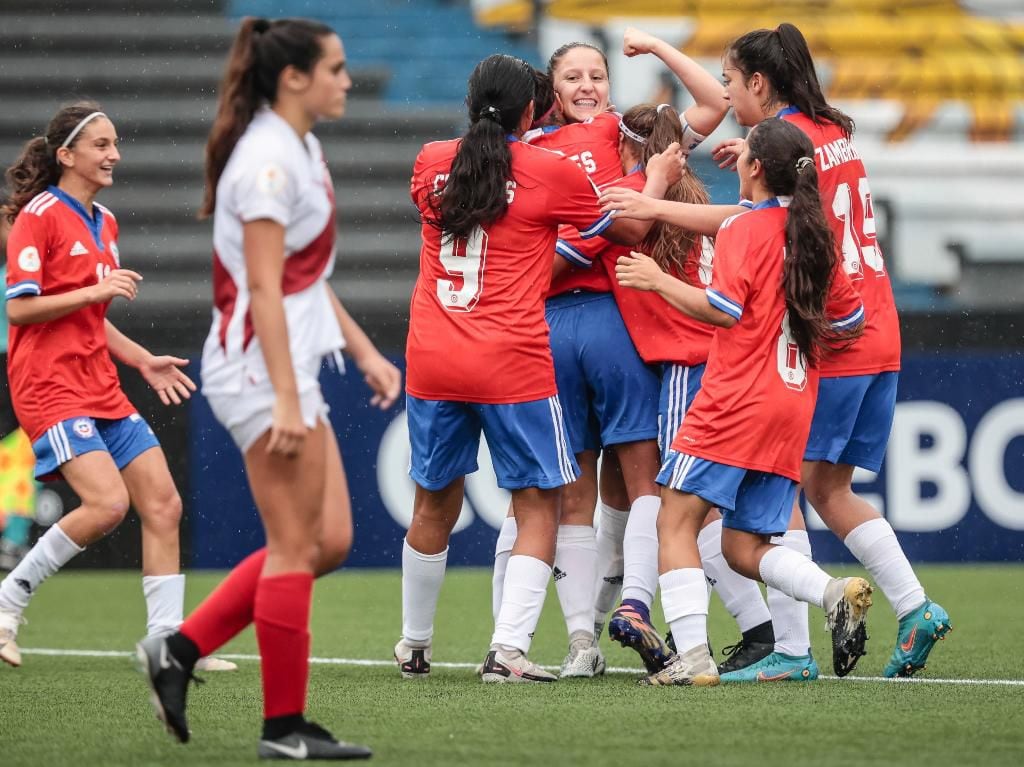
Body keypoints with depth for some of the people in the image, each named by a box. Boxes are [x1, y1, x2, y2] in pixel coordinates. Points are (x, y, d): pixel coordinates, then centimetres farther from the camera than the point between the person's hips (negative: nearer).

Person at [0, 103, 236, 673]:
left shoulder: (104, 223, 16)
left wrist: (144, 361, 16)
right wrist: (95, 290, -21)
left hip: (102, 388, 8)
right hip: (50, 386, -8)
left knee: (163, 504, 0)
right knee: (107, 503, -22)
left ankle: (167, 641, 4)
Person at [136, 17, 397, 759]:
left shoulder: (300, 151, 15)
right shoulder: (268, 162, -16)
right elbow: (264, 287, -20)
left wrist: (364, 350, 20)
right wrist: (285, 397, -24)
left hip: (290, 370, 10)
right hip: (261, 369, -10)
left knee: (329, 541, 9)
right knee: (297, 545, -5)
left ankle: (179, 650, 11)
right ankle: (285, 726, 1)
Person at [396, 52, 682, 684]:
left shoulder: (431, 162, 7)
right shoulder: (552, 173, -4)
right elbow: (626, 230, 11)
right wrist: (659, 178, 29)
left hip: (431, 361, 4)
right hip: (512, 364, -4)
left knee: (435, 503, 18)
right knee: (538, 505, 4)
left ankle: (414, 647, 28)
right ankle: (508, 650, -9)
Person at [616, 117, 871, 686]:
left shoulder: (746, 229, -6)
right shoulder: (814, 235, 14)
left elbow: (723, 309, -17)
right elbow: (850, 319, 20)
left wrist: (658, 280, -9)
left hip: (737, 400, -7)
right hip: (794, 408, 7)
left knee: (677, 521, -1)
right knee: (745, 547, 12)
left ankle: (693, 656, -13)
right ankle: (836, 592, -13)